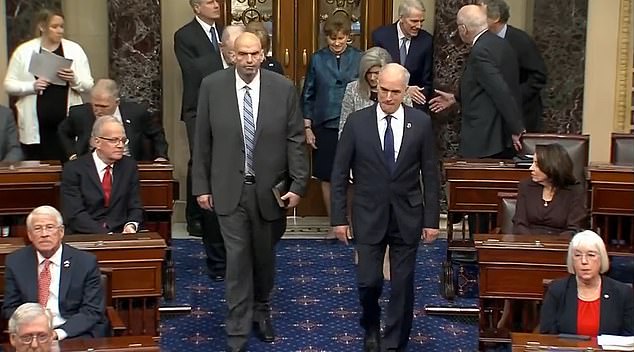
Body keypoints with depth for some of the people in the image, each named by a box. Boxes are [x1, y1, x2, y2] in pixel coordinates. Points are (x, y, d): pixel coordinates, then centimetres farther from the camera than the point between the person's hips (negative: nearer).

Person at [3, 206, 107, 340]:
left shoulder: (86, 262, -1)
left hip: (76, 334, -1)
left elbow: (93, 311, -3)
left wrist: (58, 333, -17)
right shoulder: (15, 262, 7)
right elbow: (10, 308, 10)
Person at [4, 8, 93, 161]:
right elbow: (9, 85, 5)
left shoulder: (74, 49, 7)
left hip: (68, 123, 0)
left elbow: (88, 85, 7)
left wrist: (74, 80, -14)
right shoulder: (23, 51, 5)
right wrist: (32, 86, -12)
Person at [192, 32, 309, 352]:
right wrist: (202, 185, 0)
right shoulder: (212, 86, -5)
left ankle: (261, 311, 41)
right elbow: (203, 141, 0)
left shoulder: (283, 88, -5)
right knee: (237, 261, -2)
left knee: (264, 256, 16)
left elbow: (295, 140, -2)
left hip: (270, 189, 1)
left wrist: (297, 185, -7)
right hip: (230, 189, -1)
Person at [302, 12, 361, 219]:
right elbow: (307, 96, 6)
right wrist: (307, 128, 2)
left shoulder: (359, 59, -2)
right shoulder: (317, 59, 2)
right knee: (326, 179, 8)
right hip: (324, 128, 2)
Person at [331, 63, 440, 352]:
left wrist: (432, 219, -1)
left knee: (403, 284, 7)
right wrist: (339, 218, -4)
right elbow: (339, 174, -1)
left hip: (407, 217, 1)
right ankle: (371, 328, 31)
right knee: (368, 281, 0)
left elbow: (430, 175, 1)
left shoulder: (421, 122, -3)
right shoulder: (357, 122, -5)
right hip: (369, 216, -1)